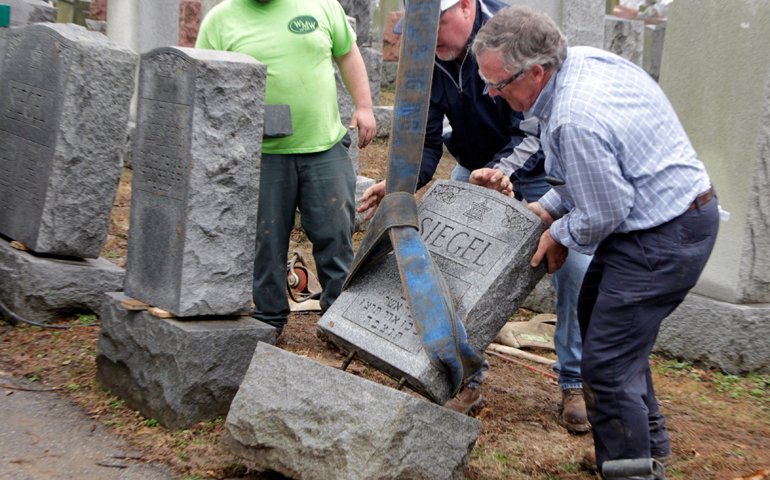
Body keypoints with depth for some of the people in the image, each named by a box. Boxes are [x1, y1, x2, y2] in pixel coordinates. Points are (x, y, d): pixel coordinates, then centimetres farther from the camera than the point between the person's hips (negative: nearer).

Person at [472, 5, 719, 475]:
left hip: (663, 239, -11)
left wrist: (561, 235, -3)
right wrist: (550, 207, 9)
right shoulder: (584, 60, 0)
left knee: (607, 367, -7)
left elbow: (605, 214, -21)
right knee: (595, 314, 25)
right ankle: (650, 437, 41)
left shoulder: (574, 119, -31)